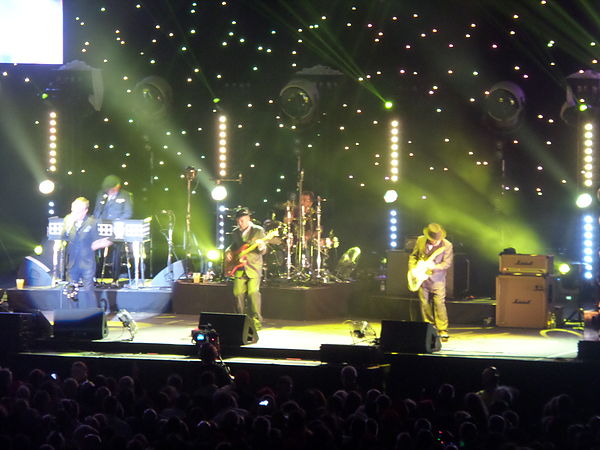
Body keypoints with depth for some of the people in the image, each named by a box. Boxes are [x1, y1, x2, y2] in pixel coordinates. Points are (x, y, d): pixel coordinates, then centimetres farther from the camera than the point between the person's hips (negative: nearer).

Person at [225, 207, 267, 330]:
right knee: (238, 293, 0)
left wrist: (261, 247, -26)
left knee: (253, 292, -14)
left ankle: (256, 321, -8)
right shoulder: (235, 232, 14)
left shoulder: (258, 230, 0)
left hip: (253, 268, -5)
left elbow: (263, 251, -3)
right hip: (239, 268, 5)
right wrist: (228, 252, 6)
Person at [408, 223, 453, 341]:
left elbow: (447, 263, -12)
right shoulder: (420, 241, 1)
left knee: (439, 303, -10)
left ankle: (443, 331, -5)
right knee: (424, 303, 7)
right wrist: (412, 268, -2)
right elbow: (413, 256, 12)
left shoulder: (447, 245, -11)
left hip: (437, 279, -4)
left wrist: (433, 267, -25)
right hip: (422, 278, 4)